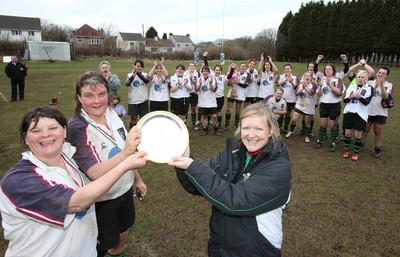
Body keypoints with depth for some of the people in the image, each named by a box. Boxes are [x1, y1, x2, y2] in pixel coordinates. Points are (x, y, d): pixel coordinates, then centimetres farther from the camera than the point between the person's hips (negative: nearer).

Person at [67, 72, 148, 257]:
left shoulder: (112, 115, -6)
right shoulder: (76, 128, -24)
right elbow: (94, 173, -34)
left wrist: (137, 179, 14)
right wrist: (125, 152, -50)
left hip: (124, 190, 5)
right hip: (100, 201, -5)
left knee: (121, 237, 25)